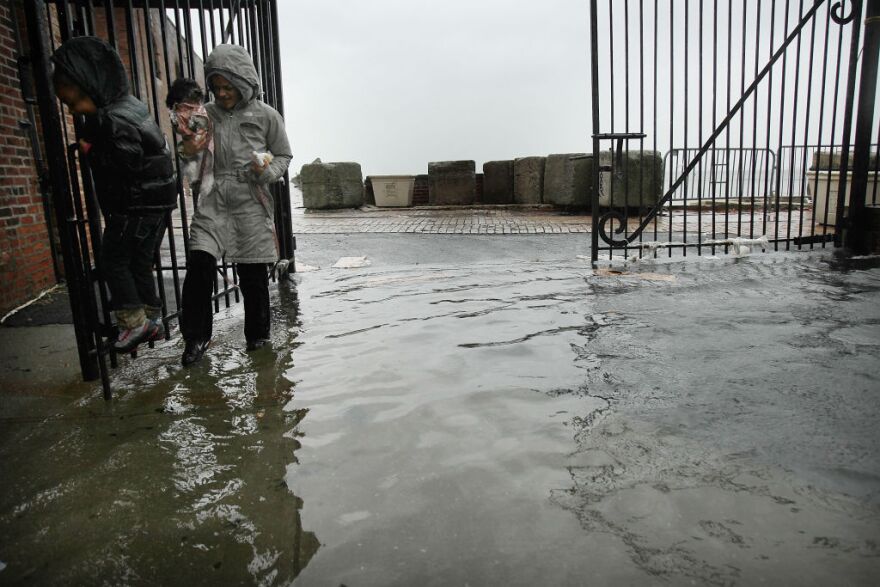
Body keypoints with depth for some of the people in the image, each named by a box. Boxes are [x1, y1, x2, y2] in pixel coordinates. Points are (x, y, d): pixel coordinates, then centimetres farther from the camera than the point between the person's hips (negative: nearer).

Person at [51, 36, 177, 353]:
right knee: (139, 262, 16)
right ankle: (152, 319, 23)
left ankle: (133, 321, 6)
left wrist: (90, 152, -10)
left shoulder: (112, 121, -21)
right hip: (157, 200, 10)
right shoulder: (127, 104, 9)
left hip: (136, 205, -10)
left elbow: (126, 164, -25)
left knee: (113, 259, 3)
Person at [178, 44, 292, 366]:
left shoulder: (266, 115, 1)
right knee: (199, 262, -13)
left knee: (253, 274, 3)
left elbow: (284, 156, 9)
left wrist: (267, 171, -10)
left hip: (251, 201, -2)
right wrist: (189, 153, -2)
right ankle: (196, 336, 2)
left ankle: (258, 336, 22)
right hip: (213, 199, 2)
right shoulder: (206, 114, 9)